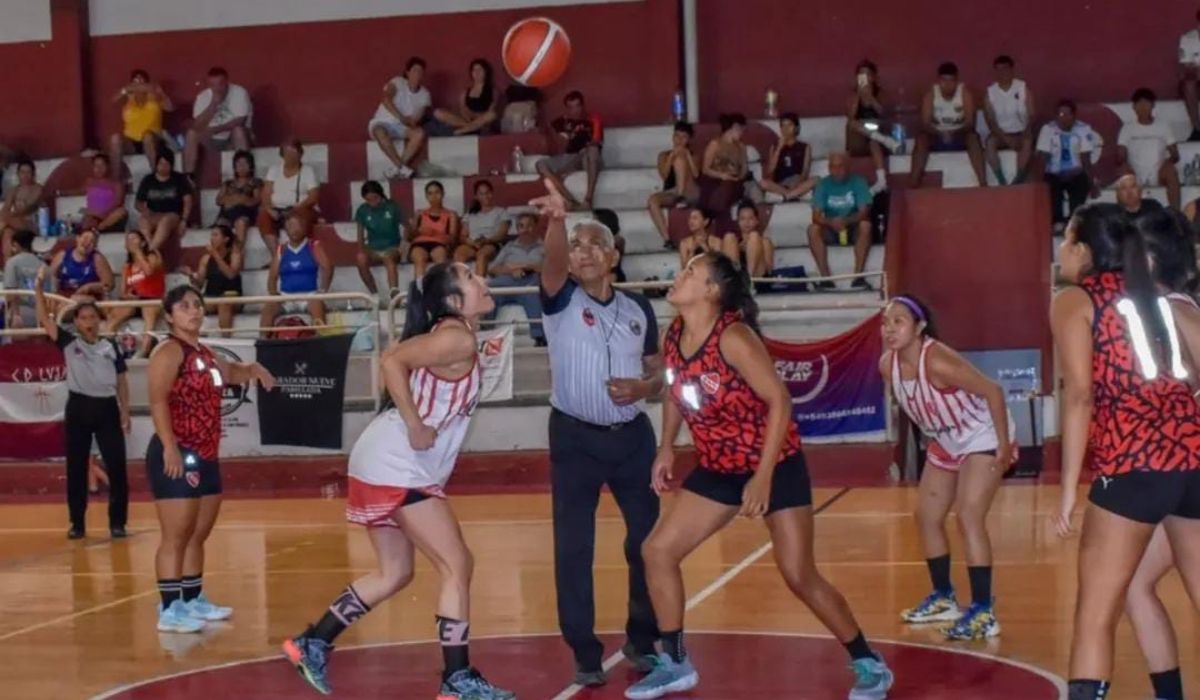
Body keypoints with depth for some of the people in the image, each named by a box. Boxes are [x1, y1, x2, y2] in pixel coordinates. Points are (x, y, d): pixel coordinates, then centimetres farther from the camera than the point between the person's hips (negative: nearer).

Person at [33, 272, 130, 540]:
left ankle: (117, 522, 8)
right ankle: (77, 523, 13)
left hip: (106, 408, 0)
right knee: (76, 468, 4)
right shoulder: (68, 343, 3)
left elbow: (121, 381, 9)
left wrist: (125, 413, 4)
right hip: (78, 408, 0)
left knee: (116, 466, -1)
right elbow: (45, 320, -6)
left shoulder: (110, 346, 6)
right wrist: (39, 289, -17)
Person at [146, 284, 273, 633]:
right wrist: (169, 447, -30)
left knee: (198, 536, 16)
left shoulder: (205, 354, 17)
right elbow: (158, 401, -21)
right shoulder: (169, 351, -11)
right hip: (177, 456, -10)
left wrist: (252, 370, 16)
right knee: (175, 537, -10)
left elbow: (227, 372, 38)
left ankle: (193, 600, 26)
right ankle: (170, 610, -9)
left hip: (206, 456, 10)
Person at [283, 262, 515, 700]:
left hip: (389, 463, 10)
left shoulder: (450, 334, 14)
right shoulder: (458, 339, -15)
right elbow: (392, 362, -26)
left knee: (394, 573, 16)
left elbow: (398, 360, 22)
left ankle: (312, 643, 19)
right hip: (399, 466, -10)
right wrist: (416, 428, -22)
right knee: (457, 566, -5)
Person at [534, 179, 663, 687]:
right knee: (572, 547, -2)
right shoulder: (561, 300, -4)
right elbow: (552, 263, -27)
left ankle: (642, 639, 22)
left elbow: (658, 374, 12)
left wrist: (642, 387, -12)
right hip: (574, 438, -2)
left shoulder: (638, 308, 5)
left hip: (633, 436, 2)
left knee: (649, 539, 4)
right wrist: (557, 221, -48)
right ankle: (585, 652, 7)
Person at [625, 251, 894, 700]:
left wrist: (764, 476, -25)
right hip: (718, 469, 7)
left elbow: (780, 400, -24)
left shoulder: (733, 337, -25)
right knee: (657, 551, 2)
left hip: (776, 466, -7)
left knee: (800, 577, -7)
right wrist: (666, 448, 8)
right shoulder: (672, 338, -3)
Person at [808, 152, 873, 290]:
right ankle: (825, 278, -31)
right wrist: (831, 222, -36)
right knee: (813, 229, -27)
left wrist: (846, 221, -38)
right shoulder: (824, 184, -4)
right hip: (831, 231, 1)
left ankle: (858, 276, -34)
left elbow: (864, 212, -18)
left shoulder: (858, 182, -8)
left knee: (865, 225, -33)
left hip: (854, 230, -1)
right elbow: (816, 216, -13)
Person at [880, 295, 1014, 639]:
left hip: (983, 438, -9)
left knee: (969, 517, -19)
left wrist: (1005, 444, -29)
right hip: (946, 443, 9)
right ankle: (944, 598, 29)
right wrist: (932, 435, 13)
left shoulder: (937, 361, -33)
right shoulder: (887, 365, -11)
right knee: (927, 517, 12)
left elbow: (993, 391, -30)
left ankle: (984, 613, -17)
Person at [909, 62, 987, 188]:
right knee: (921, 138, -30)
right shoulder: (930, 95, -10)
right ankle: (914, 184, -35)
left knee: (973, 137, -32)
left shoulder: (965, 93, -11)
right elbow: (925, 124, -15)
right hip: (937, 137, 1)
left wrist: (954, 133, -36)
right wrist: (940, 134, -35)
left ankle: (983, 183, -37)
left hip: (959, 137, 0)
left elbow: (970, 123, -17)